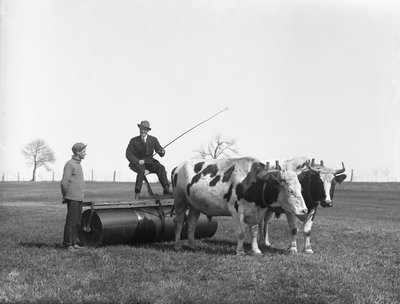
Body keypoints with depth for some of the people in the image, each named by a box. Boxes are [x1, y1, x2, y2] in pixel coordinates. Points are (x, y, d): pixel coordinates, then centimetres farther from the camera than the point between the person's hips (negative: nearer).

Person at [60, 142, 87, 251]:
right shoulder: (70, 164, -10)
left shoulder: (78, 164, 18)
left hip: (79, 198, 9)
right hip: (72, 198, -9)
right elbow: (64, 182, -13)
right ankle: (67, 244, -2)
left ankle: (74, 242, 15)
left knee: (77, 222, 9)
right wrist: (65, 196, -2)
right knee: (71, 221, -6)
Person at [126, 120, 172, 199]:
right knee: (141, 169, -36)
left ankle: (166, 189, -39)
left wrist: (162, 151, -24)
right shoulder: (134, 141, 1)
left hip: (149, 161, 2)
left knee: (161, 167, -27)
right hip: (137, 162, -2)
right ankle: (137, 193, -40)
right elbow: (128, 154, -5)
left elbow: (161, 154, 2)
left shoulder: (153, 139, 5)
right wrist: (137, 161, -21)